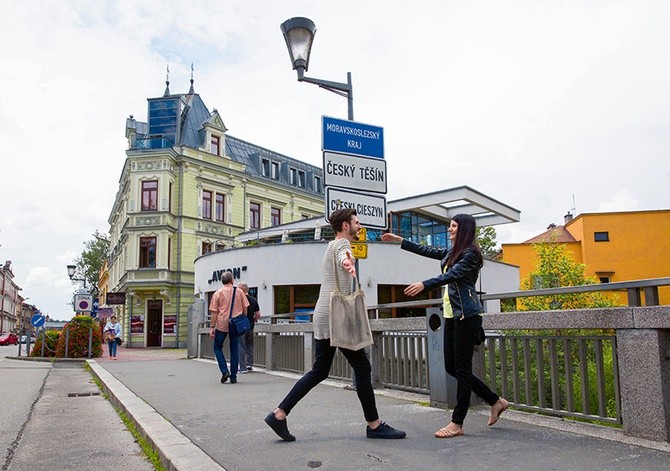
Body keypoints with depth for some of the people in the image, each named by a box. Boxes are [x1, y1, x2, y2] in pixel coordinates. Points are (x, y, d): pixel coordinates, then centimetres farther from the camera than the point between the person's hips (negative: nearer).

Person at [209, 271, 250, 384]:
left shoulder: (218, 293, -1)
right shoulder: (239, 292, 4)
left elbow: (214, 312, -4)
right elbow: (245, 308, 7)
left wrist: (212, 327, -1)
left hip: (222, 325, -2)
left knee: (217, 348, 14)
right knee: (234, 350, 10)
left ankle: (224, 371, -2)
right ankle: (233, 376, 11)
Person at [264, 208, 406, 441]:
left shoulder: (332, 245, 20)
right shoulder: (342, 243, -10)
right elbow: (343, 256, -34)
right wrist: (347, 263, -55)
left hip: (323, 317, 10)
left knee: (319, 372, 11)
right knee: (362, 368, -1)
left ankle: (279, 414, 9)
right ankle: (374, 425, 7)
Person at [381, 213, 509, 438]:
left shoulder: (470, 253, -9)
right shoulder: (452, 252, 17)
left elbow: (452, 275, -23)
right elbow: (427, 251, 23)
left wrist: (424, 284, -34)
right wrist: (399, 240, 22)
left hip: (467, 315, -9)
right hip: (451, 314, 9)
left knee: (462, 369, -4)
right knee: (451, 367, 10)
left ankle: (457, 423, 3)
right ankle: (496, 401, 23)